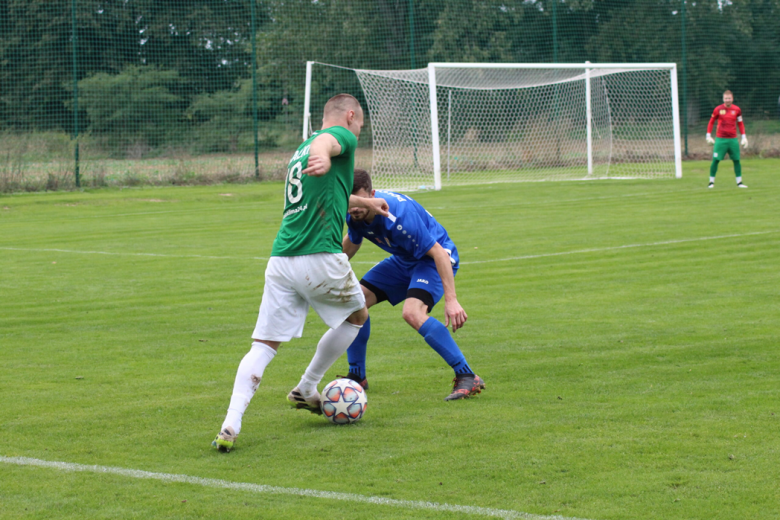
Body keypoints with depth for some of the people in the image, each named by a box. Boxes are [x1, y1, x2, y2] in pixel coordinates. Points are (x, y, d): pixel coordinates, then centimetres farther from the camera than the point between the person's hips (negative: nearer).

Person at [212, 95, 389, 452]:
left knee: (263, 345, 1)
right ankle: (306, 389, 26)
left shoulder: (301, 149, 27)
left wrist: (363, 202, 61)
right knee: (356, 316, 22)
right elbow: (326, 140, -24)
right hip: (320, 258, -7)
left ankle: (231, 425, -17)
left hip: (280, 260, 7)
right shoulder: (342, 136, 3)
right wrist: (324, 156, -48)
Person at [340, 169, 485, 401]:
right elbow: (352, 242, 13)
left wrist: (451, 300, -39)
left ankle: (467, 378, -27)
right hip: (403, 260, 8)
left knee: (412, 312, -32)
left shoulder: (398, 215, -36)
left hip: (434, 259, -8)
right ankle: (357, 378, 16)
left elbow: (438, 253, -34)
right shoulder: (355, 216, -13)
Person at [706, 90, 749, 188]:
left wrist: (744, 137, 9)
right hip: (720, 139, -2)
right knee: (715, 160, -6)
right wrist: (708, 136, 3)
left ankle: (739, 182, 9)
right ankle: (711, 182, 3)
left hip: (733, 139, 2)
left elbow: (740, 124, 14)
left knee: (736, 160, 1)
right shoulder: (718, 109, -1)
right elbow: (711, 122, 9)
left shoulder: (737, 110, 5)